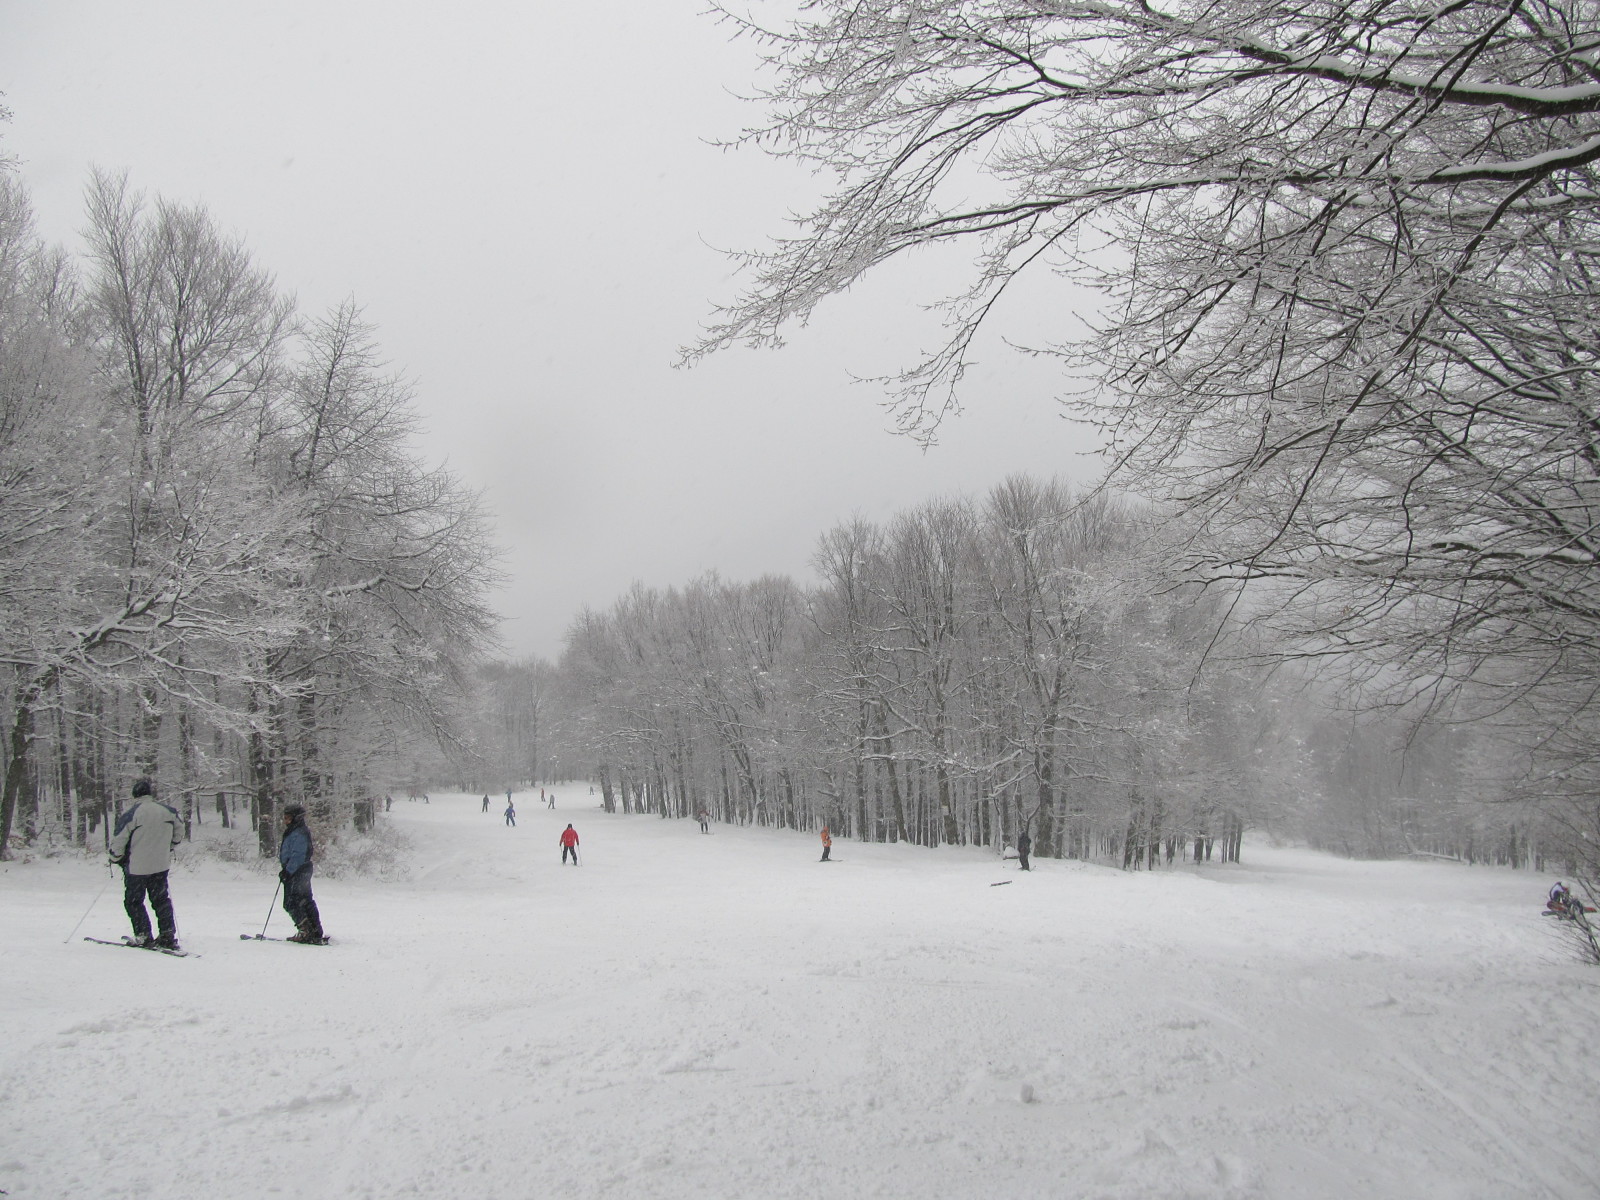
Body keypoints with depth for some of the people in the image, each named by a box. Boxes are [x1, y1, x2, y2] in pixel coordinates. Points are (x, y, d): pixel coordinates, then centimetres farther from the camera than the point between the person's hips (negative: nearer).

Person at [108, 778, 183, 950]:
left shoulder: (131, 813, -13)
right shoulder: (167, 811, 1)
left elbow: (119, 840, -11)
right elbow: (179, 831, 14)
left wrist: (116, 858, 7)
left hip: (137, 867, -4)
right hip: (162, 865, 4)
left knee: (134, 901, 10)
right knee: (161, 900, 14)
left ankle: (143, 937, 6)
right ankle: (168, 935, 10)